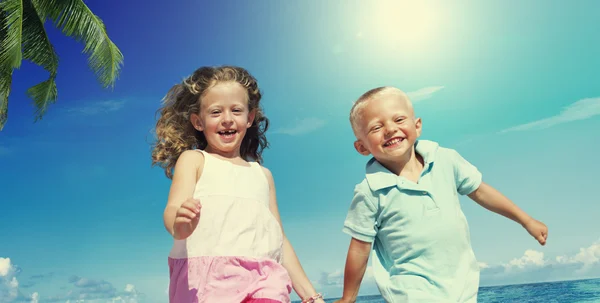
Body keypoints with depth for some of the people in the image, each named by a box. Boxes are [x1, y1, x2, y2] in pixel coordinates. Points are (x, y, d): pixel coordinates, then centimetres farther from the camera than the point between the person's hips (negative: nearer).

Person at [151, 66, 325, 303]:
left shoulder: (263, 174, 21)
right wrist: (180, 224, -31)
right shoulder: (193, 160, 10)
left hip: (262, 278, 3)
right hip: (208, 276, -3)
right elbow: (173, 210, -6)